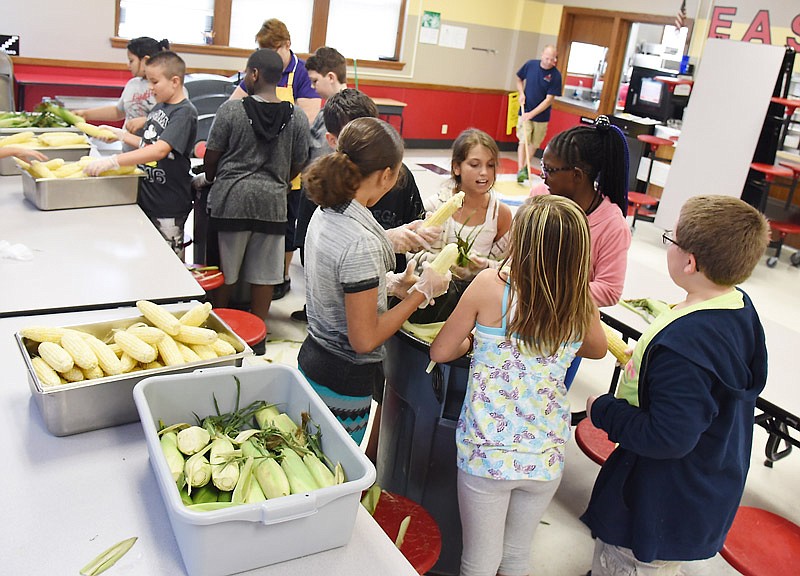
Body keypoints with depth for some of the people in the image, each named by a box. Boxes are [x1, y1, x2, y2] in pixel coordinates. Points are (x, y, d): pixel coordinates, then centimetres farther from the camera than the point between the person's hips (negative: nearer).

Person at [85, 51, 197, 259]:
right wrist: (121, 135, 12)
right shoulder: (159, 107, 11)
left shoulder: (185, 113, -17)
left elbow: (160, 150, -30)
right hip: (146, 196, 8)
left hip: (168, 204, -8)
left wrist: (112, 161, -34)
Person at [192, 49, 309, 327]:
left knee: (224, 272, 14)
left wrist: (207, 178, 20)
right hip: (273, 201, 2)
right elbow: (298, 165, 6)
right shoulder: (297, 117, -2)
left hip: (231, 199, -1)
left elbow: (212, 155, -1)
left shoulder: (231, 109, -8)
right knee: (264, 275, 11)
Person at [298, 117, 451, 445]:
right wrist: (422, 292, -15)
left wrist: (391, 283, 5)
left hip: (314, 355, 8)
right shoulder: (361, 243, -28)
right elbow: (364, 339, -23)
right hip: (343, 381, -8)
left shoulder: (324, 213, -1)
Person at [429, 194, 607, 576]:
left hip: (487, 451, -3)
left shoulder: (491, 285, -15)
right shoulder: (582, 304, -6)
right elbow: (597, 349, 17)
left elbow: (441, 352, -6)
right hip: (546, 457, 3)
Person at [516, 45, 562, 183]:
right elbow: (519, 79, 12)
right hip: (525, 112, 0)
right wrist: (521, 93, -7)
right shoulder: (530, 65, -7)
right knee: (523, 140, -11)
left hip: (541, 116, 0)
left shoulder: (555, 75, -14)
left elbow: (549, 99, -16)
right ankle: (520, 170, -14)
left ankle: (525, 167, 29)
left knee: (534, 144, 11)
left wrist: (532, 114, -23)